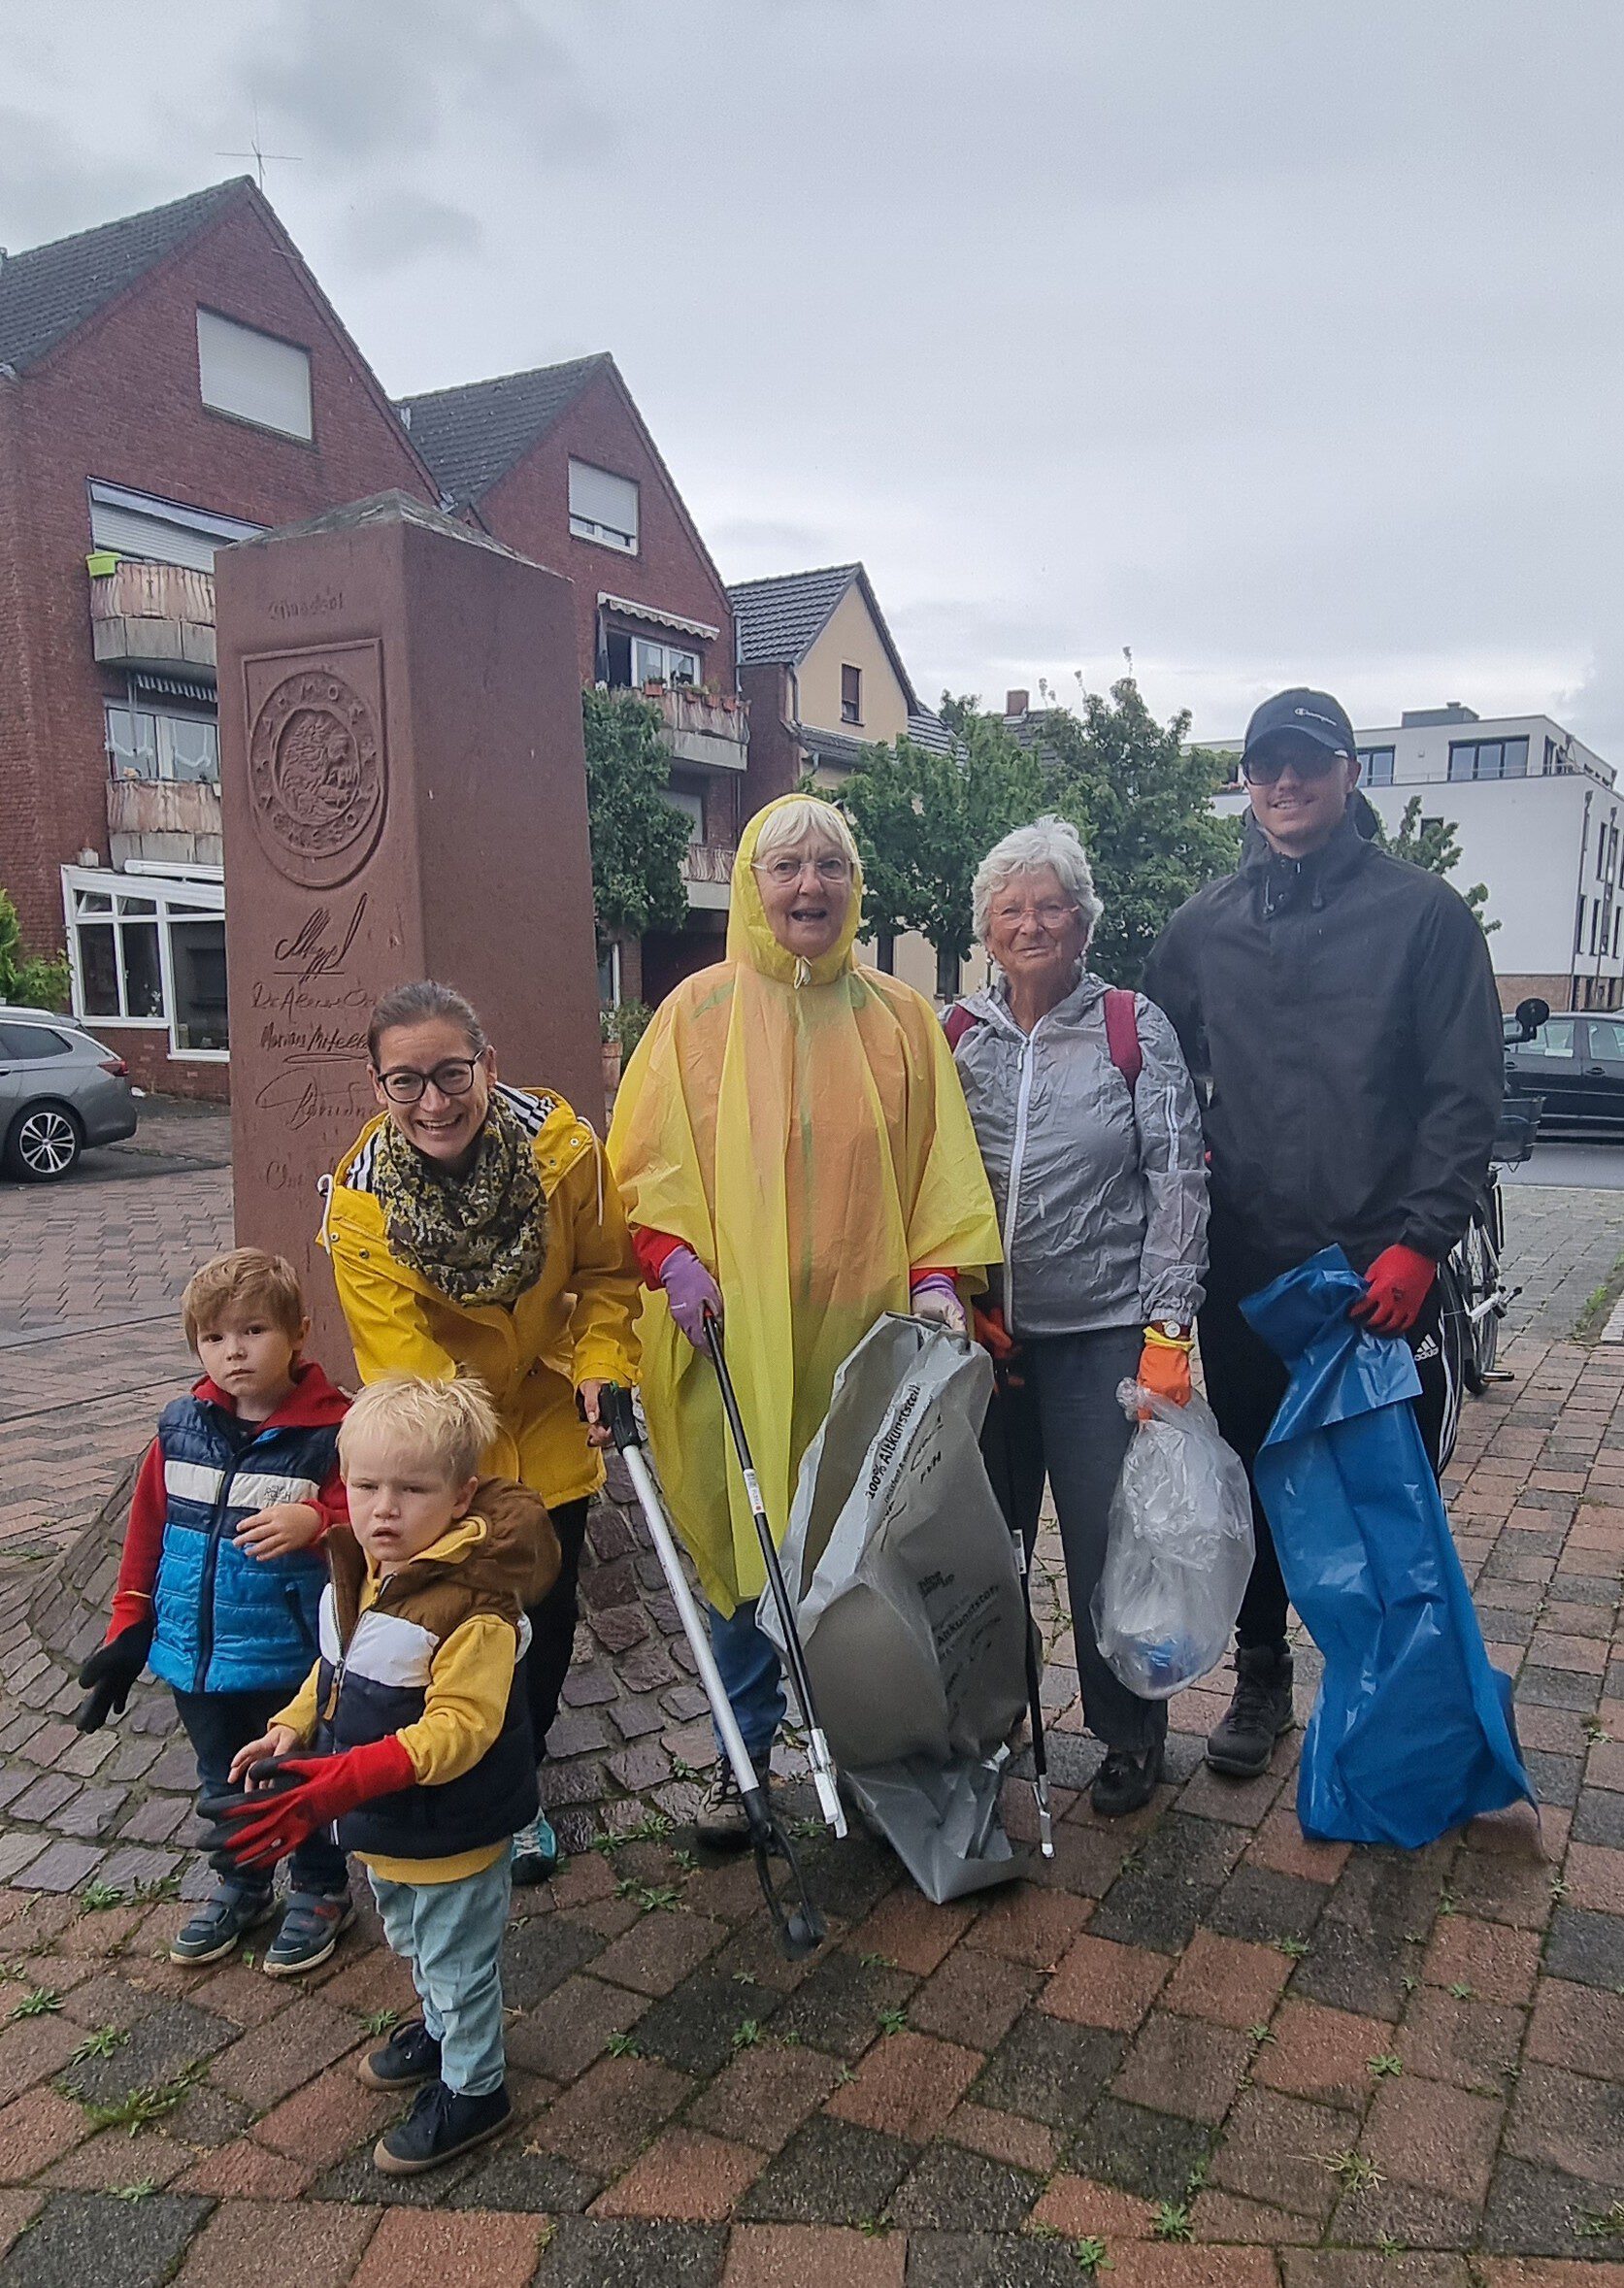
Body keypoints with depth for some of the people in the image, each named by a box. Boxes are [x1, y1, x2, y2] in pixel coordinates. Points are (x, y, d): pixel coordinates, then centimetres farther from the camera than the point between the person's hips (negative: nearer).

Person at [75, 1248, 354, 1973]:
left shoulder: (332, 1431, -19)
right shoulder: (181, 1428, -3)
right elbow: (147, 1532, 5)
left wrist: (315, 1523, -40)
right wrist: (128, 1629, 7)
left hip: (289, 1661, -5)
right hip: (194, 1655, 5)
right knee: (221, 1778, 24)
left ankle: (321, 1891, 39)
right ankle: (238, 1884, 48)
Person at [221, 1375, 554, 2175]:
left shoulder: (472, 1605, -33)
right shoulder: (357, 1571, -5)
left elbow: (456, 1729, -35)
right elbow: (337, 1674, 10)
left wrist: (345, 1780, -41)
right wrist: (289, 1730, -5)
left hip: (450, 1835, -9)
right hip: (382, 1826, 9)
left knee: (456, 1961, 15)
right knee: (412, 1943, 31)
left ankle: (472, 2088, 38)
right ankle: (441, 2029, 57)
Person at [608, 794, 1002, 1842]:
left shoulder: (899, 1016, 8)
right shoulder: (700, 1010, 3)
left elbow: (941, 1165, 7)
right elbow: (647, 1159, 2)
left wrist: (937, 1275, -5)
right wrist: (672, 1253, -13)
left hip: (866, 1328, 2)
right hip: (737, 1331, -1)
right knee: (745, 1539, 6)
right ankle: (743, 1752, 26)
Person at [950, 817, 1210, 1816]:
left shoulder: (1135, 1029, -2)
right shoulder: (954, 1037, 5)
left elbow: (1179, 1181, -4)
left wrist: (1168, 1331, -9)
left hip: (1103, 1331, -3)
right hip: (982, 1334, 3)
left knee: (1112, 1544, 3)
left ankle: (1130, 1735, 26)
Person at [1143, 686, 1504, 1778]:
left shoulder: (1423, 912, -1)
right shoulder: (1203, 927, 9)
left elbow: (1466, 1096, -6)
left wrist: (1418, 1242, -14)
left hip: (1381, 1270, -3)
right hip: (1244, 1270, 3)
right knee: (1254, 1481, 13)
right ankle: (1262, 1674, 31)